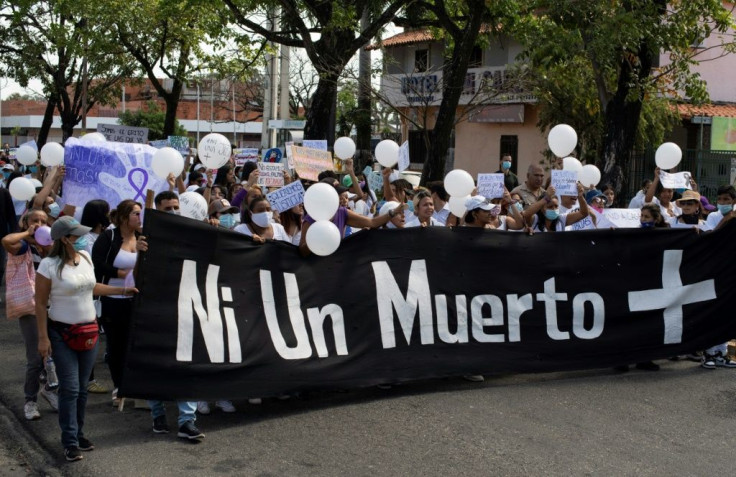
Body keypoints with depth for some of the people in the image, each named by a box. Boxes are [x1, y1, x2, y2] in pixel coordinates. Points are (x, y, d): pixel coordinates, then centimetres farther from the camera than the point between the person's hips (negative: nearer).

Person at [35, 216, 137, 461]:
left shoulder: (85, 257, 3)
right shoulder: (49, 265, -15)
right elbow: (40, 304, -11)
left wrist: (121, 290, 19)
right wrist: (43, 338, -13)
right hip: (62, 334, -6)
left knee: (82, 387, 11)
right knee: (69, 388, -6)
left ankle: (78, 433, 24)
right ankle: (70, 442, 2)